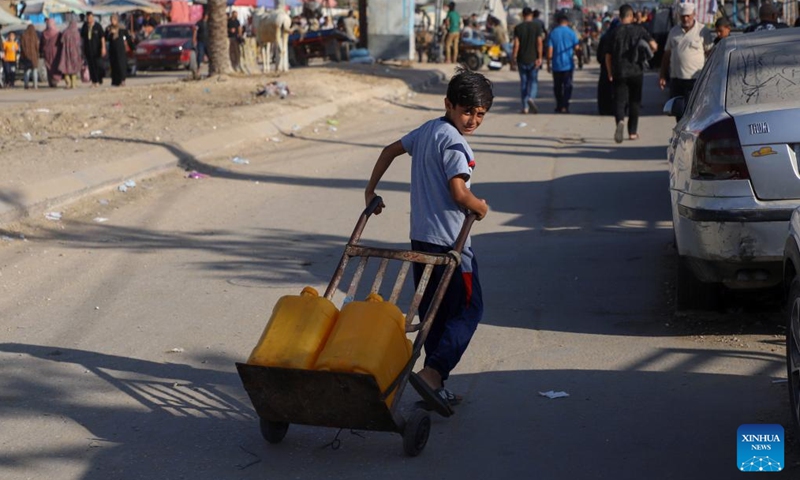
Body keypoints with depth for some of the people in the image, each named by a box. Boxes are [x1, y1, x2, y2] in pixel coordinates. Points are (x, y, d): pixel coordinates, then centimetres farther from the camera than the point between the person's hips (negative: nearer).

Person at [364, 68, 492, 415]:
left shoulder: (427, 130, 12)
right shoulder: (454, 142, -16)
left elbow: (391, 150, 23)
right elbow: (459, 194, -23)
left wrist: (371, 189, 31)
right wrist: (481, 208, -3)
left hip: (420, 237, 9)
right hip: (449, 241, -9)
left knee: (432, 310, 13)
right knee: (468, 309, -2)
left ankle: (436, 384, 17)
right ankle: (432, 372, -15)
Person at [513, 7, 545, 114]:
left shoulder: (518, 28, -1)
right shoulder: (537, 26, -3)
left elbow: (516, 44, -6)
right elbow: (539, 42, -9)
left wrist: (514, 58, 2)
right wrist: (539, 58, -8)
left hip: (521, 60, 1)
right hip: (533, 59, -1)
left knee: (524, 82, 8)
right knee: (534, 81, 6)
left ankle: (525, 107, 7)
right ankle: (531, 98, -22)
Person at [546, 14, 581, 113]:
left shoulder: (553, 33, 0)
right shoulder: (571, 32, -3)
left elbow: (550, 50, -3)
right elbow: (577, 48, -1)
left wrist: (548, 64, 4)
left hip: (556, 65, 1)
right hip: (568, 64, -1)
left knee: (557, 86, 12)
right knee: (567, 85, 0)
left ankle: (559, 106, 16)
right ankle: (565, 106, -12)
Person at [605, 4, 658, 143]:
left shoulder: (615, 32, 0)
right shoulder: (639, 29, -1)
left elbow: (608, 56, 1)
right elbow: (653, 45, -9)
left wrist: (610, 74, 12)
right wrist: (652, 50, 15)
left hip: (619, 73, -1)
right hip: (636, 71, 1)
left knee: (619, 100, -2)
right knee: (634, 102, 13)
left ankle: (620, 121, -32)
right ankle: (632, 131, 18)